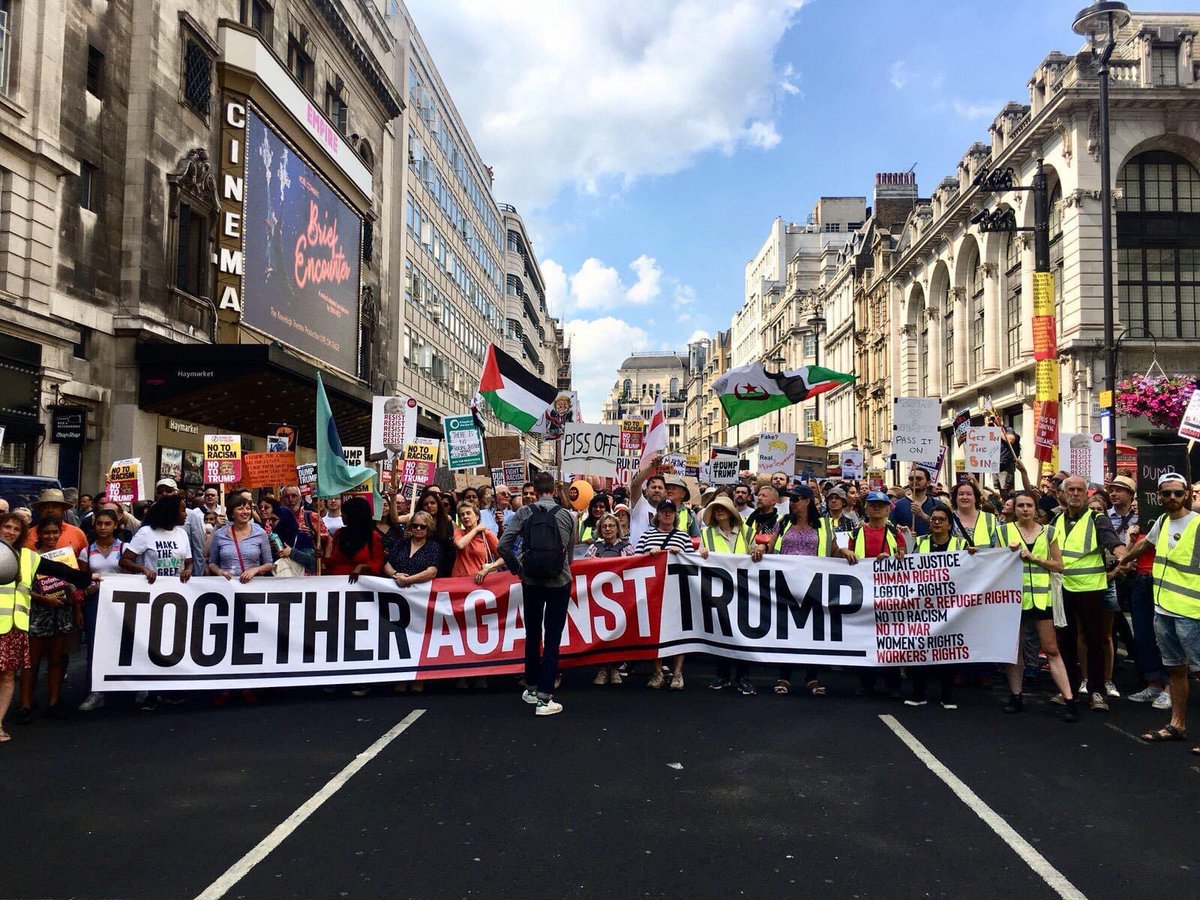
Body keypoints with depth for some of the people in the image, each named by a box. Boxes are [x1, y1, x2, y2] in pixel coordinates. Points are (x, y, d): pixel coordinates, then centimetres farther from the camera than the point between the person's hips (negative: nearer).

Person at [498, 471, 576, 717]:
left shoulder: (524, 512, -3)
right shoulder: (567, 515, -1)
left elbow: (503, 545, -9)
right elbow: (570, 552, 6)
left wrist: (517, 568, 5)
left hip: (531, 582, 1)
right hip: (559, 583, -1)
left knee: (532, 636, 17)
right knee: (552, 639, 2)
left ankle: (531, 689, 28)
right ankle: (544, 698, 0)